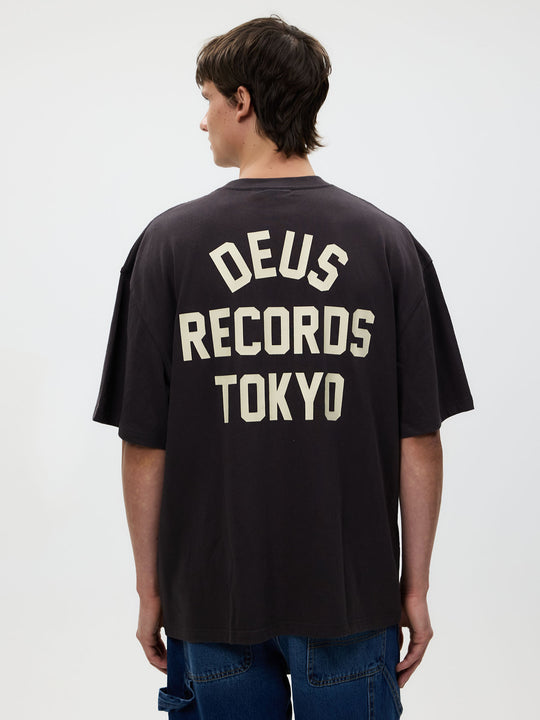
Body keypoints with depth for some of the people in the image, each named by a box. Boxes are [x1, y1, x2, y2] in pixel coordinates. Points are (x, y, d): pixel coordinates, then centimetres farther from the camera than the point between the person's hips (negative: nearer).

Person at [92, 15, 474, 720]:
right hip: (351, 593, 0)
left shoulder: (169, 242, -7)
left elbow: (144, 446, -6)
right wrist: (415, 587, 5)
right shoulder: (389, 244, -5)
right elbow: (420, 442, -5)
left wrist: (150, 587, 6)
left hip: (212, 599, 0)